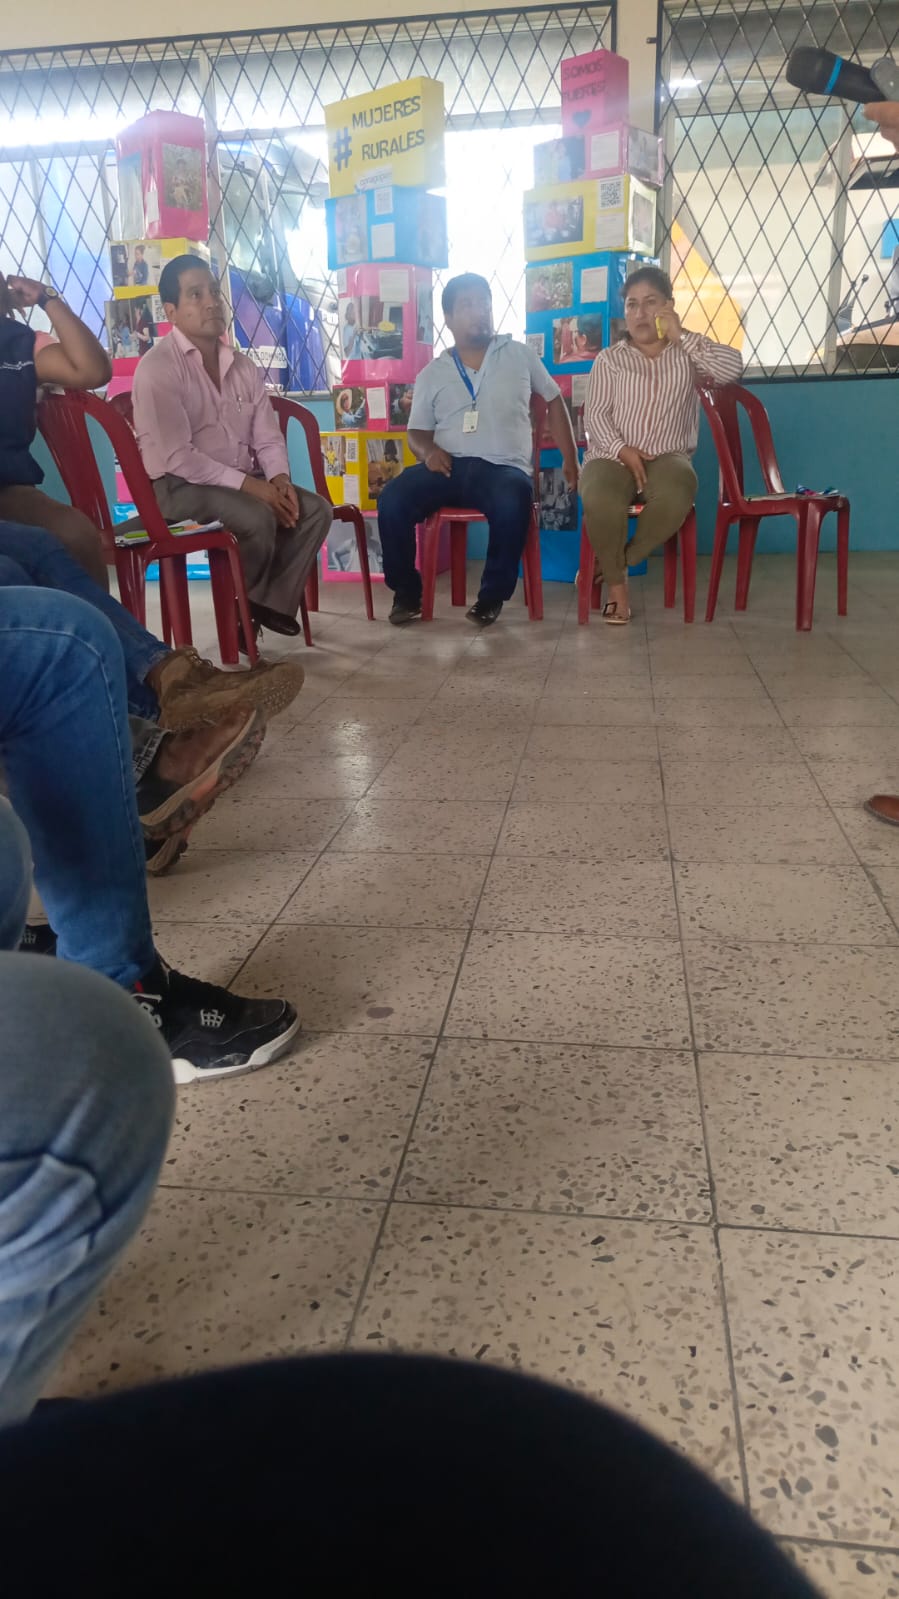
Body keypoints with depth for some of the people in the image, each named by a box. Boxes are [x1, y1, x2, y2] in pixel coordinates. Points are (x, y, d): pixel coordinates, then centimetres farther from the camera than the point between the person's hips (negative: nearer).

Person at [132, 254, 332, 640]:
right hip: (179, 487, -7)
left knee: (315, 509, -11)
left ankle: (274, 604, -7)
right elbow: (177, 457, -20)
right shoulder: (158, 367, -11)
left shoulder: (242, 365, 12)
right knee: (258, 517, -31)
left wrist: (279, 478, -12)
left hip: (244, 482, 7)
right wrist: (249, 484, -22)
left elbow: (268, 438, 11)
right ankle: (243, 611, -8)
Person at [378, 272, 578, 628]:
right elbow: (416, 432, 17)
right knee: (392, 500, -26)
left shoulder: (519, 354, 15)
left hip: (504, 467, -2)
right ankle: (407, 593, -6)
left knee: (511, 503, -38)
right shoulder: (431, 375, 16)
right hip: (448, 465, 2)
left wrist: (570, 459, 16)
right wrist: (428, 450, -8)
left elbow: (554, 401, 21)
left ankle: (492, 595, -17)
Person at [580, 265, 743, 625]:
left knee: (675, 499, -37)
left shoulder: (687, 354, 11)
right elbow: (595, 414, 2)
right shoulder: (609, 359, 11)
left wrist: (681, 335, -6)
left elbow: (733, 368, -7)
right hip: (612, 455, 0)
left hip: (667, 457, 1)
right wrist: (622, 450, -15)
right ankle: (616, 579, -10)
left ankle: (617, 562, -12)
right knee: (601, 503, -36)